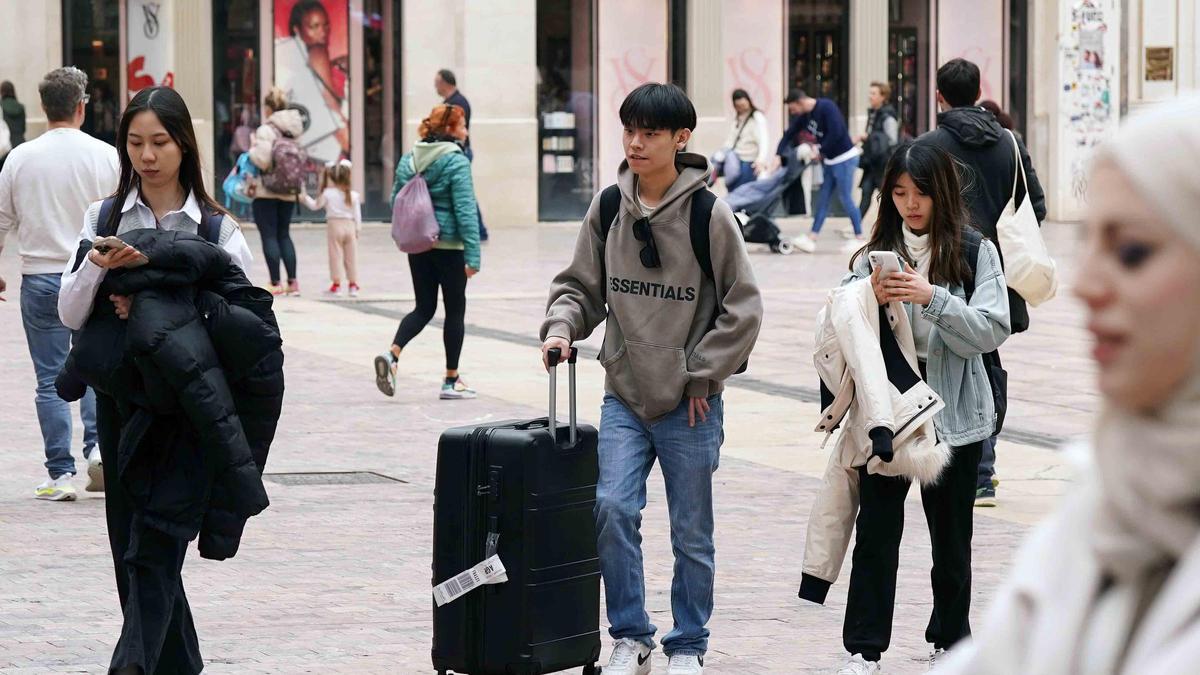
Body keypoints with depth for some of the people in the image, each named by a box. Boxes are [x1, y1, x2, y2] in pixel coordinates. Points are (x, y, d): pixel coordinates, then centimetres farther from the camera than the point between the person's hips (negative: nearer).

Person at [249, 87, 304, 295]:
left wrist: (252, 149, -2)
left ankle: (275, 283, -1)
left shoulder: (266, 131, -14)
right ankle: (292, 281, 10)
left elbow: (262, 160, -21)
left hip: (267, 192, -6)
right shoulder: (294, 131, 6)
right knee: (284, 234, 15)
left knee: (269, 236, 0)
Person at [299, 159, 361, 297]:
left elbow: (315, 205, 4)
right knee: (351, 256, 7)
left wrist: (305, 198, 20)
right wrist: (357, 229, 12)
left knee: (335, 255, 3)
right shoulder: (353, 195, 2)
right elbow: (357, 214, 4)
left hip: (334, 225, -3)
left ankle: (336, 284, 4)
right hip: (350, 225, 3)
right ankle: (353, 285, 9)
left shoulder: (328, 194, -5)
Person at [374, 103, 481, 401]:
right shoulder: (456, 162, -14)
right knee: (455, 310, 8)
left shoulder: (408, 160, 6)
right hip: (448, 245, -6)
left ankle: (392, 354, -11)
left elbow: (396, 201, 12)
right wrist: (473, 254, -18)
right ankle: (452, 381, 12)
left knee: (424, 308, 14)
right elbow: (465, 210, -18)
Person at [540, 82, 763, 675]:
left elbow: (742, 309, -5)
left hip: (690, 404, -3)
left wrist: (701, 376, -7)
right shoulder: (608, 209, 1)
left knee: (692, 534, 7)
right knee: (612, 508, -11)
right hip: (624, 396, 3)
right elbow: (582, 286, 11)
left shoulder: (709, 215, -10)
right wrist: (561, 328, -8)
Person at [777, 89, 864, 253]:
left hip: (845, 158, -9)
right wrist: (778, 155, -4)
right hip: (829, 160, 9)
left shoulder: (826, 107, -19)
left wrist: (821, 152, -16)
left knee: (845, 198, -5)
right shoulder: (804, 116, 6)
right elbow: (789, 134, 8)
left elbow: (836, 133, -27)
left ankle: (859, 238, 4)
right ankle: (811, 239, 6)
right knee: (823, 199, 6)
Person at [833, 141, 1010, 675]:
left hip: (952, 412, -1)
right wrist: (870, 300, -17)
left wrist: (933, 298, -23)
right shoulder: (876, 252, 4)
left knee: (951, 532, 10)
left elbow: (992, 331, -11)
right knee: (876, 527, -3)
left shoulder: (975, 253, -2)